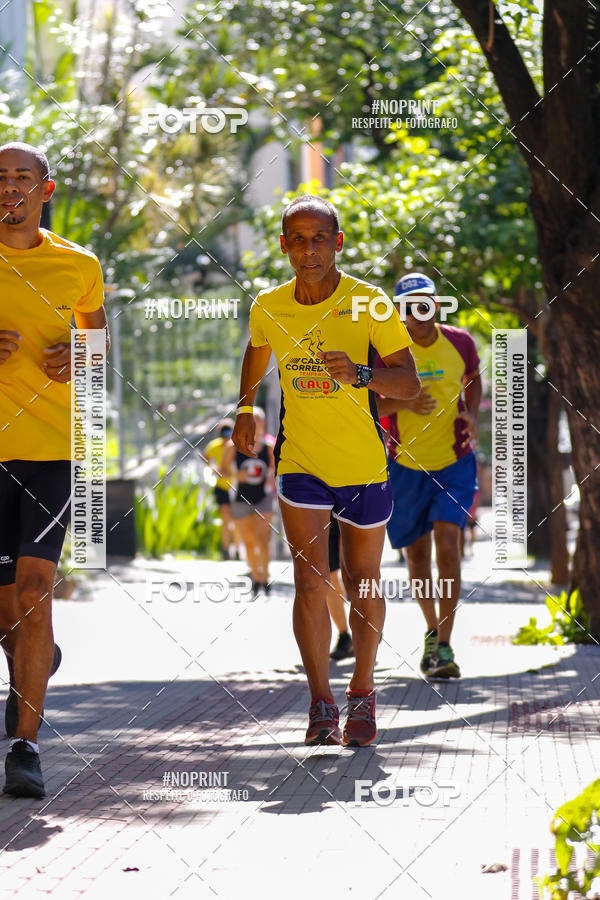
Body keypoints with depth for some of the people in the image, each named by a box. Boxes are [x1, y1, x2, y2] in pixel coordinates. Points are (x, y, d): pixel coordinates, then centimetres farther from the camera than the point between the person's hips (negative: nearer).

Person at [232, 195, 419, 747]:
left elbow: (409, 382, -14)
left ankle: (362, 695, 28)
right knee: (311, 583, -11)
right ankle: (321, 706, -4)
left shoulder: (369, 303, -12)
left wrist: (360, 374, -30)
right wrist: (246, 407, 13)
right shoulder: (268, 308, -2)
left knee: (363, 583, 10)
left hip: (364, 463, -1)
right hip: (301, 461, 1)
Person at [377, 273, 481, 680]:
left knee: (447, 542, -17)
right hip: (406, 465, 1)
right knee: (416, 553, 10)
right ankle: (433, 629, 35)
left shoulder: (460, 342, -5)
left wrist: (471, 413, -4)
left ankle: (445, 647, -17)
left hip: (455, 463, -1)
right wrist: (402, 402, -27)